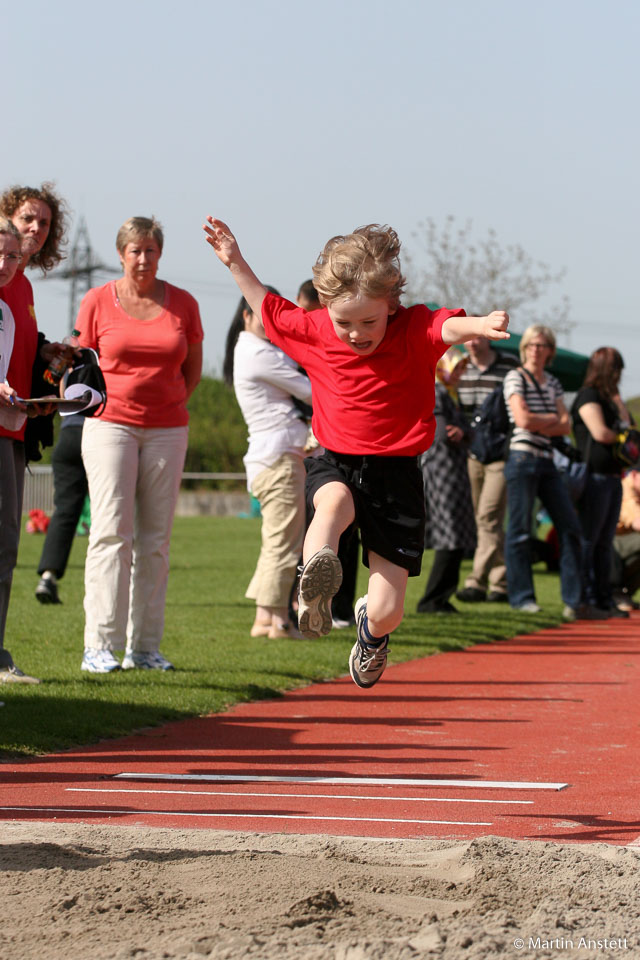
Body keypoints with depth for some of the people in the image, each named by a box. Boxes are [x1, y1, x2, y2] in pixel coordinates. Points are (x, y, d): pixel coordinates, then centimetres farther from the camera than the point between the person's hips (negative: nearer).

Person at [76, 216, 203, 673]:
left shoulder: (183, 304, 6)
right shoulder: (98, 302, 3)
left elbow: (193, 369, 16)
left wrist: (167, 404, 7)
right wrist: (104, 403, 1)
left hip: (168, 429, 2)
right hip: (110, 425, -2)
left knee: (155, 538, 2)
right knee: (112, 531, -11)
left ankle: (145, 645, 6)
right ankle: (100, 646, -12)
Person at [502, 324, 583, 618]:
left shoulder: (552, 383, 16)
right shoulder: (515, 377, -3)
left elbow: (566, 426, 9)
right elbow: (523, 419, -15)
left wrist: (539, 425, -8)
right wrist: (552, 419, 0)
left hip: (546, 461, 7)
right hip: (522, 458, -7)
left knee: (569, 525, 1)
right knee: (520, 530, -4)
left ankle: (573, 597, 5)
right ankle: (522, 597, 3)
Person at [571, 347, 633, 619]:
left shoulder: (608, 397, 21)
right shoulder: (588, 395, -7)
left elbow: (626, 426, 15)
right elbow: (600, 432, -17)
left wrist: (617, 399, 4)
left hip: (613, 477, 9)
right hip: (595, 475, -9)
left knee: (605, 542, 10)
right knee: (588, 540, -7)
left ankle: (604, 599, 13)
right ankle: (585, 599, -7)